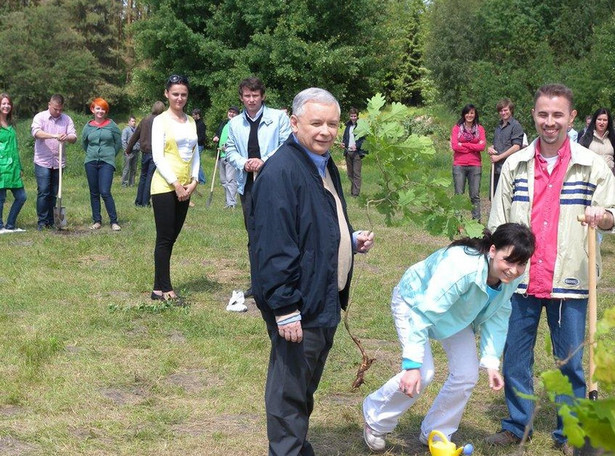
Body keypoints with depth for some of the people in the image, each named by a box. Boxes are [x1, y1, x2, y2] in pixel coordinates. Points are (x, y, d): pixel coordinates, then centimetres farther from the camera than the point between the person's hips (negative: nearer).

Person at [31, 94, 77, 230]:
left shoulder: (66, 119, 7)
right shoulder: (40, 117, -2)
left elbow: (74, 137, -1)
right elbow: (35, 132, -20)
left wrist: (67, 138, -26)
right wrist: (54, 135, -34)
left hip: (58, 162, 3)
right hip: (43, 161, -3)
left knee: (53, 193, 8)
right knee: (43, 192, -7)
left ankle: (50, 221, 14)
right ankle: (42, 221, 0)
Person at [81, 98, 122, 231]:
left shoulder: (112, 125, 0)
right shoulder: (88, 126, 7)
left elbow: (118, 143, 8)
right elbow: (84, 143, 22)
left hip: (107, 162, -3)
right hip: (91, 162, 4)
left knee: (105, 192, -13)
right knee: (94, 193, 7)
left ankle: (114, 221, -5)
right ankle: (97, 221, 15)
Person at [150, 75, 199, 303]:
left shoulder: (191, 122, 14)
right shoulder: (161, 121, -3)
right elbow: (158, 156, -9)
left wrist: (194, 181, 0)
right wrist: (175, 184, -13)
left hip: (185, 188, 6)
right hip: (164, 187, -6)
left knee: (171, 237, 7)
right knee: (165, 239, -5)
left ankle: (159, 288, 12)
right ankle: (165, 289, -1)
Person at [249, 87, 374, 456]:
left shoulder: (325, 166, 11)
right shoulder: (280, 172, -20)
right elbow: (273, 248, -24)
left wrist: (353, 240, 5)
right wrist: (285, 309, -25)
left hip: (327, 298, 10)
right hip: (298, 307, -10)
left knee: (306, 386, 22)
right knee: (290, 392, 3)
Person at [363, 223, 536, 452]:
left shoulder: (512, 278, -22)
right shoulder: (461, 268, -43)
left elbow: (496, 317, -8)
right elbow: (423, 314, -41)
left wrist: (491, 362, -16)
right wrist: (412, 364, -43)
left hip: (455, 313, 7)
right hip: (414, 302, -7)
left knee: (467, 375, -3)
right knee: (422, 374, -18)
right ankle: (375, 420, 8)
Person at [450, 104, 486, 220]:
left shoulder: (480, 128, 8)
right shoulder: (457, 128, 4)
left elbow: (482, 146, -3)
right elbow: (455, 146, -7)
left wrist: (464, 145, -7)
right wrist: (474, 147, -4)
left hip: (475, 166, 1)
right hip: (459, 166, -1)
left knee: (475, 195, 2)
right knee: (459, 195, 1)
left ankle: (476, 220, 6)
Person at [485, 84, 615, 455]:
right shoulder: (515, 165, 6)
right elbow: (497, 223, 11)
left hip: (569, 282, -2)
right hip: (521, 281, 2)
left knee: (571, 362, 6)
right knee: (515, 357, 10)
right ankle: (517, 425, 26)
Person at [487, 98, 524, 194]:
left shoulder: (515, 125, -6)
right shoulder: (499, 126, 18)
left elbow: (516, 147, -14)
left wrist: (499, 157, -12)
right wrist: (490, 148, 5)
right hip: (496, 168, 8)